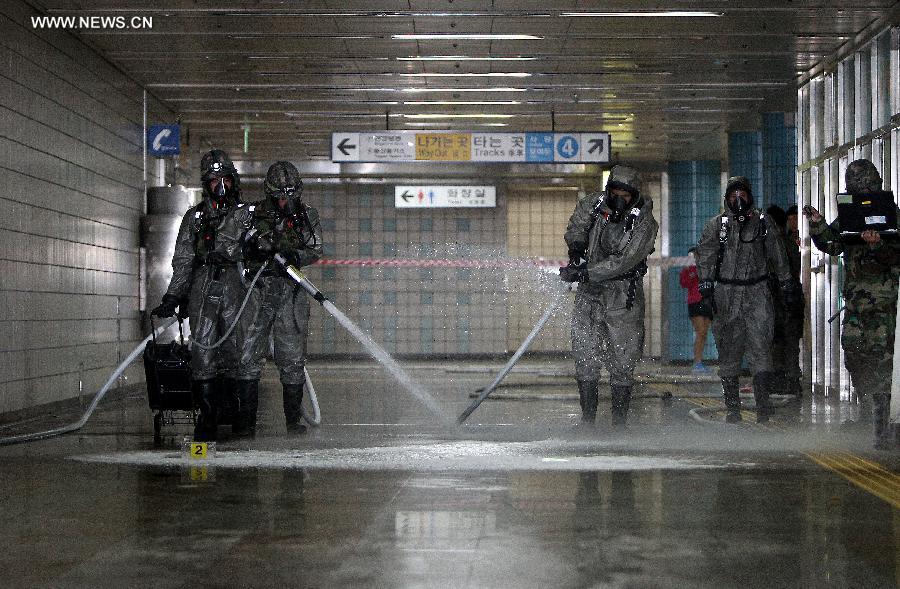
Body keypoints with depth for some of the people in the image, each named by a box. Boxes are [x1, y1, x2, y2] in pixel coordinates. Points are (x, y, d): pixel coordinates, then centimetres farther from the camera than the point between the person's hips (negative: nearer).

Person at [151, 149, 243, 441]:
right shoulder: (195, 217, 11)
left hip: (236, 289, 0)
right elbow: (182, 261, 8)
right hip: (203, 290, 0)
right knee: (203, 351, -9)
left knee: (234, 354, -2)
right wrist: (171, 297, 0)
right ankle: (207, 417, -7)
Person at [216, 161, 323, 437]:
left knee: (292, 359, 3)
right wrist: (249, 249, -16)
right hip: (258, 291, -1)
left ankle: (294, 421, 13)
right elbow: (223, 246, 2)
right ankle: (245, 421, -1)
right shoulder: (247, 214, -1)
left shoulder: (307, 215, 5)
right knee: (249, 355, -6)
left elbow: (315, 250, 6)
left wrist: (296, 256, -15)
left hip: (292, 292, 1)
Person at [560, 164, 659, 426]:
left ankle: (619, 421, 9)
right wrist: (576, 246, 4)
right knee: (585, 356, 0)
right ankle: (587, 419, 7)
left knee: (622, 361, -1)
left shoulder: (645, 223, -14)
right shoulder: (594, 203, -1)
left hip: (623, 296, -3)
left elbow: (624, 261, -23)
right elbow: (577, 223, 22)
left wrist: (583, 274, -27)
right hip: (589, 291, 4)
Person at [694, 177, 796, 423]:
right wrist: (706, 285, -9)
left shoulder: (762, 222, 9)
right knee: (729, 350, 3)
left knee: (760, 348, -11)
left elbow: (778, 255, 16)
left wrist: (787, 284, 17)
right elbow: (705, 256, 2)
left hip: (757, 292, 0)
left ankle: (763, 403, -10)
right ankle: (732, 407, 10)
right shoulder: (717, 224, 6)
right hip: (727, 293, 0)